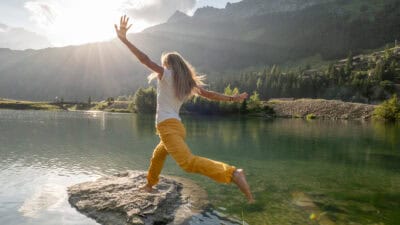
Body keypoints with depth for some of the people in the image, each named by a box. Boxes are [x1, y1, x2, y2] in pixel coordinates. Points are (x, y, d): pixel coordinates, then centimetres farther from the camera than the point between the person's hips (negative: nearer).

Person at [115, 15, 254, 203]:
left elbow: (145, 59, -9)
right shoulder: (187, 83, 16)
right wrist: (232, 98, 23)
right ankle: (149, 185, 51)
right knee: (157, 156, 31)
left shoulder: (166, 74, -1)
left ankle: (232, 173, -37)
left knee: (189, 162, -26)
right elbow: (209, 94, 14)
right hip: (176, 126, 9)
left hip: (168, 126, -9)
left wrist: (123, 38, -9)